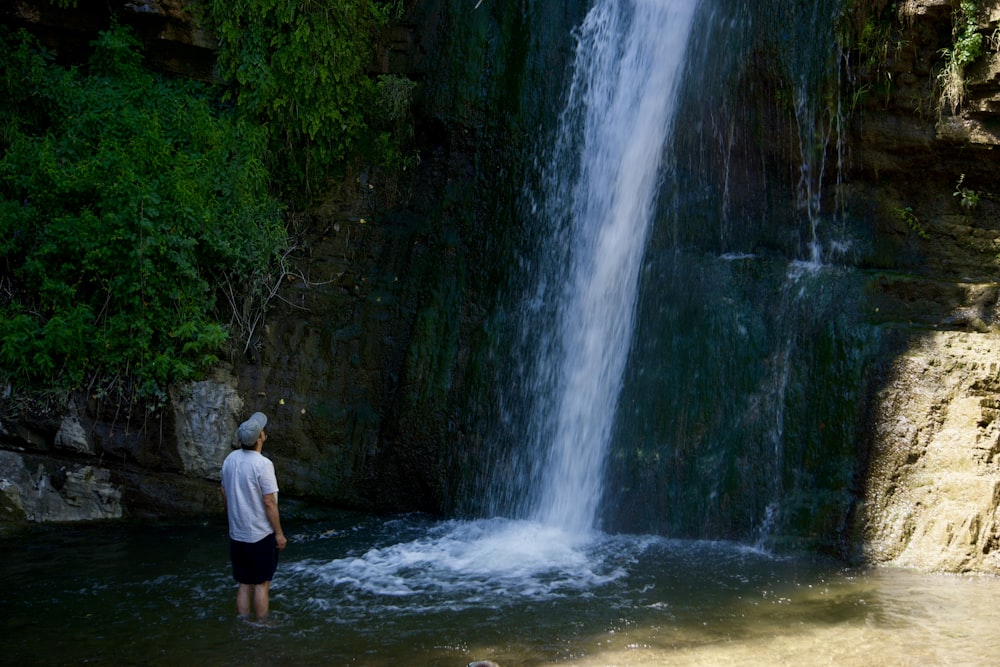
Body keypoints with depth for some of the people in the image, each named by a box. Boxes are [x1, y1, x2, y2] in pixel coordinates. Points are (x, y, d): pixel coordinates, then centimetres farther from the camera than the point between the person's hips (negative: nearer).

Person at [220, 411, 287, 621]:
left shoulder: (230, 460, 1)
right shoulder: (262, 464, -19)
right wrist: (279, 533, -9)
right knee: (261, 584, 5)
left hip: (237, 534, 6)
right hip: (261, 535, -6)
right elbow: (269, 503, -17)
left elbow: (225, 495, 11)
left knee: (244, 584, 13)